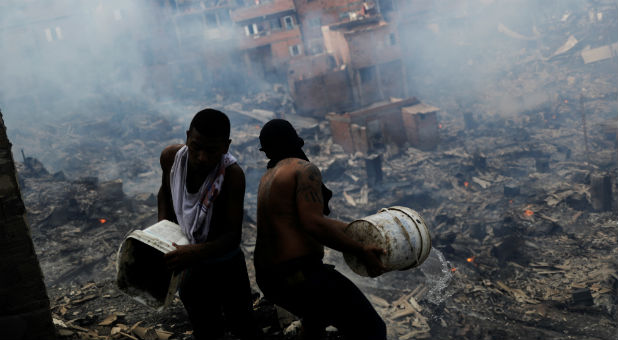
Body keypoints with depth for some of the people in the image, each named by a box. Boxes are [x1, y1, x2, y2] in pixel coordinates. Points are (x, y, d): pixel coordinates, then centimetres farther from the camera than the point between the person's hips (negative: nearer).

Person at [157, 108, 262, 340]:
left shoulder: (232, 175, -31)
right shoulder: (171, 157, -16)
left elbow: (233, 235, -31)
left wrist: (197, 252, -48)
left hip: (226, 266, -4)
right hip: (191, 265, 4)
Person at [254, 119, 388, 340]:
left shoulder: (269, 178, 17)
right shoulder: (305, 169, -9)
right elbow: (314, 224, -22)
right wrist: (361, 251, -16)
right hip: (301, 276, -10)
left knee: (316, 315, 38)